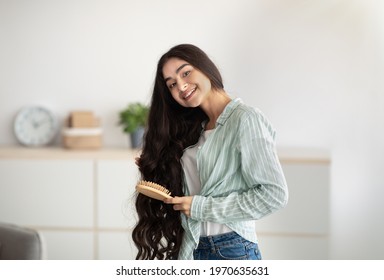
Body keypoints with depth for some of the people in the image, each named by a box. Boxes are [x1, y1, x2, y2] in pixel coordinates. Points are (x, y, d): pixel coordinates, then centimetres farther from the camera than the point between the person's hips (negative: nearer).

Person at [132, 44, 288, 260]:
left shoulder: (245, 119, -10)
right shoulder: (197, 128, 12)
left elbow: (274, 194, -17)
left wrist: (202, 207, -14)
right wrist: (153, 169, 2)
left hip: (232, 252, -7)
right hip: (193, 250, 7)